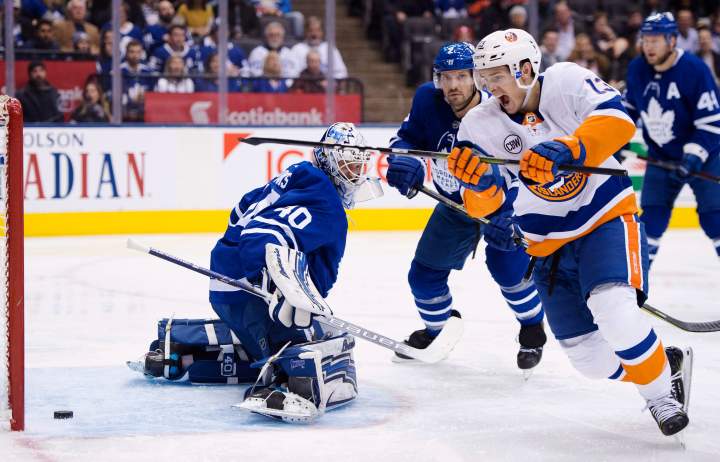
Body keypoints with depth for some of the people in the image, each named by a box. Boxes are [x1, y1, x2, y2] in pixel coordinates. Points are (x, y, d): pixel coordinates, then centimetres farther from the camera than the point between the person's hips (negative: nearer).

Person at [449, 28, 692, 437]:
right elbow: (486, 198, -6)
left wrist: (566, 150, -43)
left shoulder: (567, 82, -15)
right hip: (550, 246, 5)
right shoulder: (480, 124, -5)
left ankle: (661, 390, -7)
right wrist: (477, 178, -29)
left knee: (611, 307, -30)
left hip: (608, 218, -4)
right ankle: (667, 365, 26)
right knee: (590, 358, 0)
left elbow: (616, 120, -29)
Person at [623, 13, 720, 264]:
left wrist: (693, 157, -30)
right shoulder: (637, 69, -8)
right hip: (661, 154, 4)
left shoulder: (695, 70, -24)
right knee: (652, 208, 1)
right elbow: (629, 106, 12)